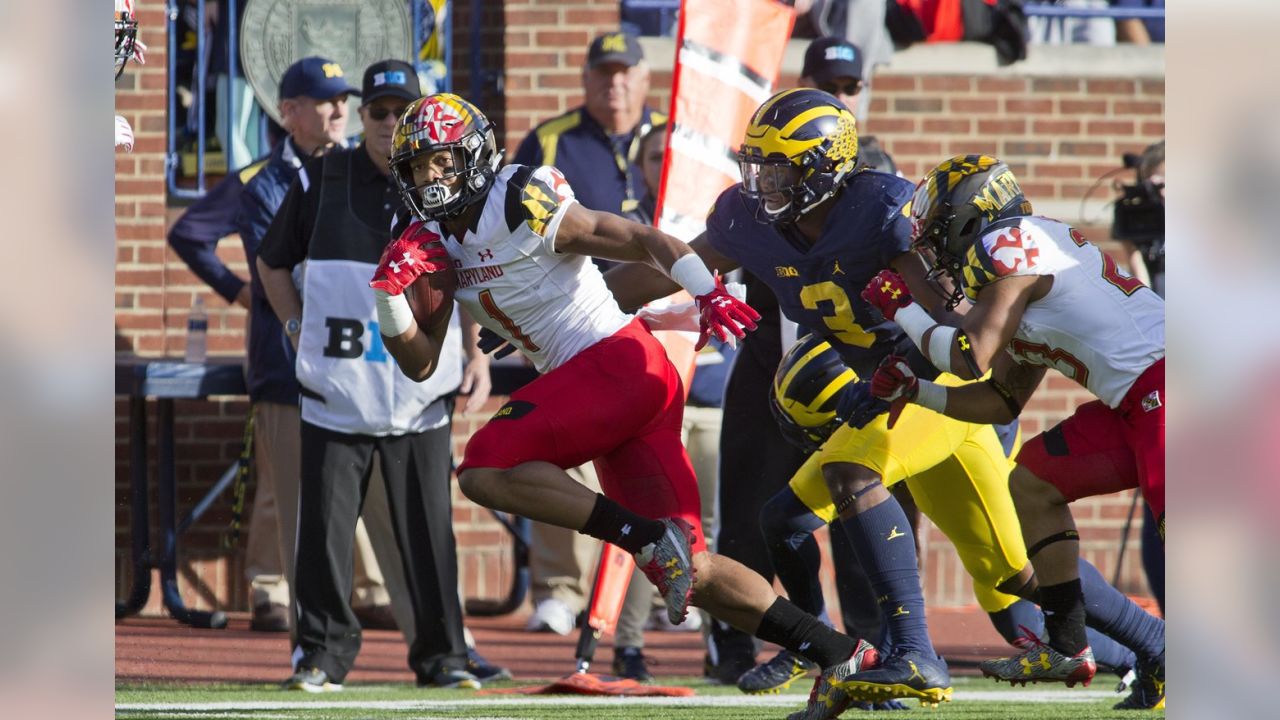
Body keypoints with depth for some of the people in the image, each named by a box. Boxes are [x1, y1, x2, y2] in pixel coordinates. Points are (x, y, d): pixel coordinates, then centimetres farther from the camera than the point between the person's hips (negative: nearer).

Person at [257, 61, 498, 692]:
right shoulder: (320, 181, 3)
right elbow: (272, 262, 15)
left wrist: (480, 356, 5)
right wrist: (297, 328, 2)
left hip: (422, 396, 0)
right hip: (335, 390, 0)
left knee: (430, 529, 2)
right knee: (325, 524, -2)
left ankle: (441, 656, 12)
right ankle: (323, 653, 7)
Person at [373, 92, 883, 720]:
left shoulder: (523, 206, -10)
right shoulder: (437, 243, 15)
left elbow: (644, 241, -11)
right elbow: (420, 364, 15)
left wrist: (708, 294, -26)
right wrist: (390, 294, -1)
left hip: (619, 362, -8)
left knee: (484, 469, -20)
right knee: (683, 570, 5)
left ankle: (652, 539, -20)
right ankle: (837, 653, 7)